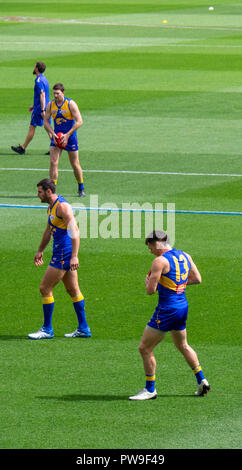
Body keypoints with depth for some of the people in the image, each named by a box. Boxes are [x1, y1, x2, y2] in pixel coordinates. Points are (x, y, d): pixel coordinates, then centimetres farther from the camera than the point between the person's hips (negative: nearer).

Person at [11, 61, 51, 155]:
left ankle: (22, 148, 5)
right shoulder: (44, 79, 14)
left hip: (39, 108, -9)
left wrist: (42, 110, -26)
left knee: (32, 128, -2)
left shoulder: (38, 80, -17)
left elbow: (42, 95, -24)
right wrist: (34, 105, 29)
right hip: (46, 107, 9)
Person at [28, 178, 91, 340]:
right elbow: (49, 230, 30)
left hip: (64, 254, -10)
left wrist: (74, 256, -32)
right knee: (73, 290, 12)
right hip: (60, 253, 10)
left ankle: (47, 329, 2)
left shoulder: (62, 206, -17)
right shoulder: (51, 208, 14)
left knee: (45, 288, -5)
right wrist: (40, 251, 38)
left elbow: (74, 230, -25)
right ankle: (83, 328, 17)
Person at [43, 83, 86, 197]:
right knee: (53, 162, -10)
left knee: (75, 164, 5)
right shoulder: (50, 105, 0)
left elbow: (79, 121, -14)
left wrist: (67, 135, -18)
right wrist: (53, 134, -10)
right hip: (56, 136, 3)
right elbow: (45, 121, 6)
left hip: (70, 136, -3)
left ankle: (81, 188, 24)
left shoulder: (71, 104, -12)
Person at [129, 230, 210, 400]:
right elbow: (197, 279, 14)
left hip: (167, 309, -8)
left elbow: (151, 290, -16)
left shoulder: (160, 261, -16)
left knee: (145, 348, 0)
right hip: (183, 306, 8)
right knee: (183, 346, 27)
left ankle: (150, 390, 3)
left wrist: (148, 281, 5)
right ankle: (202, 381, 28)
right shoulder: (185, 256, 7)